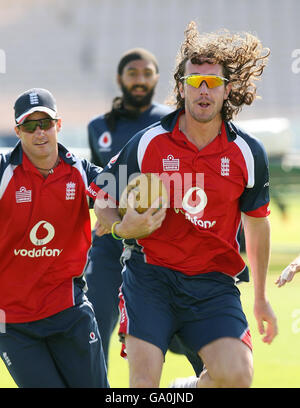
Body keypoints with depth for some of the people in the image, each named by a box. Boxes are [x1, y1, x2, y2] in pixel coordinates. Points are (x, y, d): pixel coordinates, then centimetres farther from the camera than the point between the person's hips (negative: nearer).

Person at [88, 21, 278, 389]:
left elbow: (257, 224, 14)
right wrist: (123, 228, -16)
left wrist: (260, 298, 19)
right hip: (150, 276, -1)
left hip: (213, 283, 1)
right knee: (144, 382, -14)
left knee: (236, 375, -18)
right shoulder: (147, 144, -3)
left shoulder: (248, 154, 1)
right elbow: (102, 199, 7)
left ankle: (188, 390, 15)